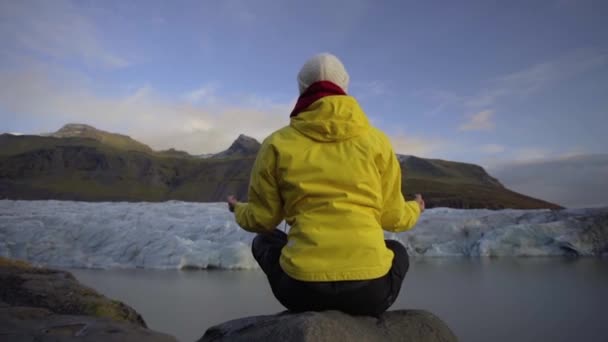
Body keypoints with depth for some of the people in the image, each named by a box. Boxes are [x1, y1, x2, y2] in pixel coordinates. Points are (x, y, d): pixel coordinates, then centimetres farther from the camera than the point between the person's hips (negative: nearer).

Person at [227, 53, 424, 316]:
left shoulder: (277, 144, 3)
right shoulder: (376, 141, 4)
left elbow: (260, 219, 10)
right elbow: (392, 217, 10)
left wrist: (240, 211, 34)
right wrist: (414, 209, 34)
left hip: (303, 286, 0)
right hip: (370, 289, 1)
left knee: (264, 240, 32)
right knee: (397, 250, 36)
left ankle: (313, 312, 23)